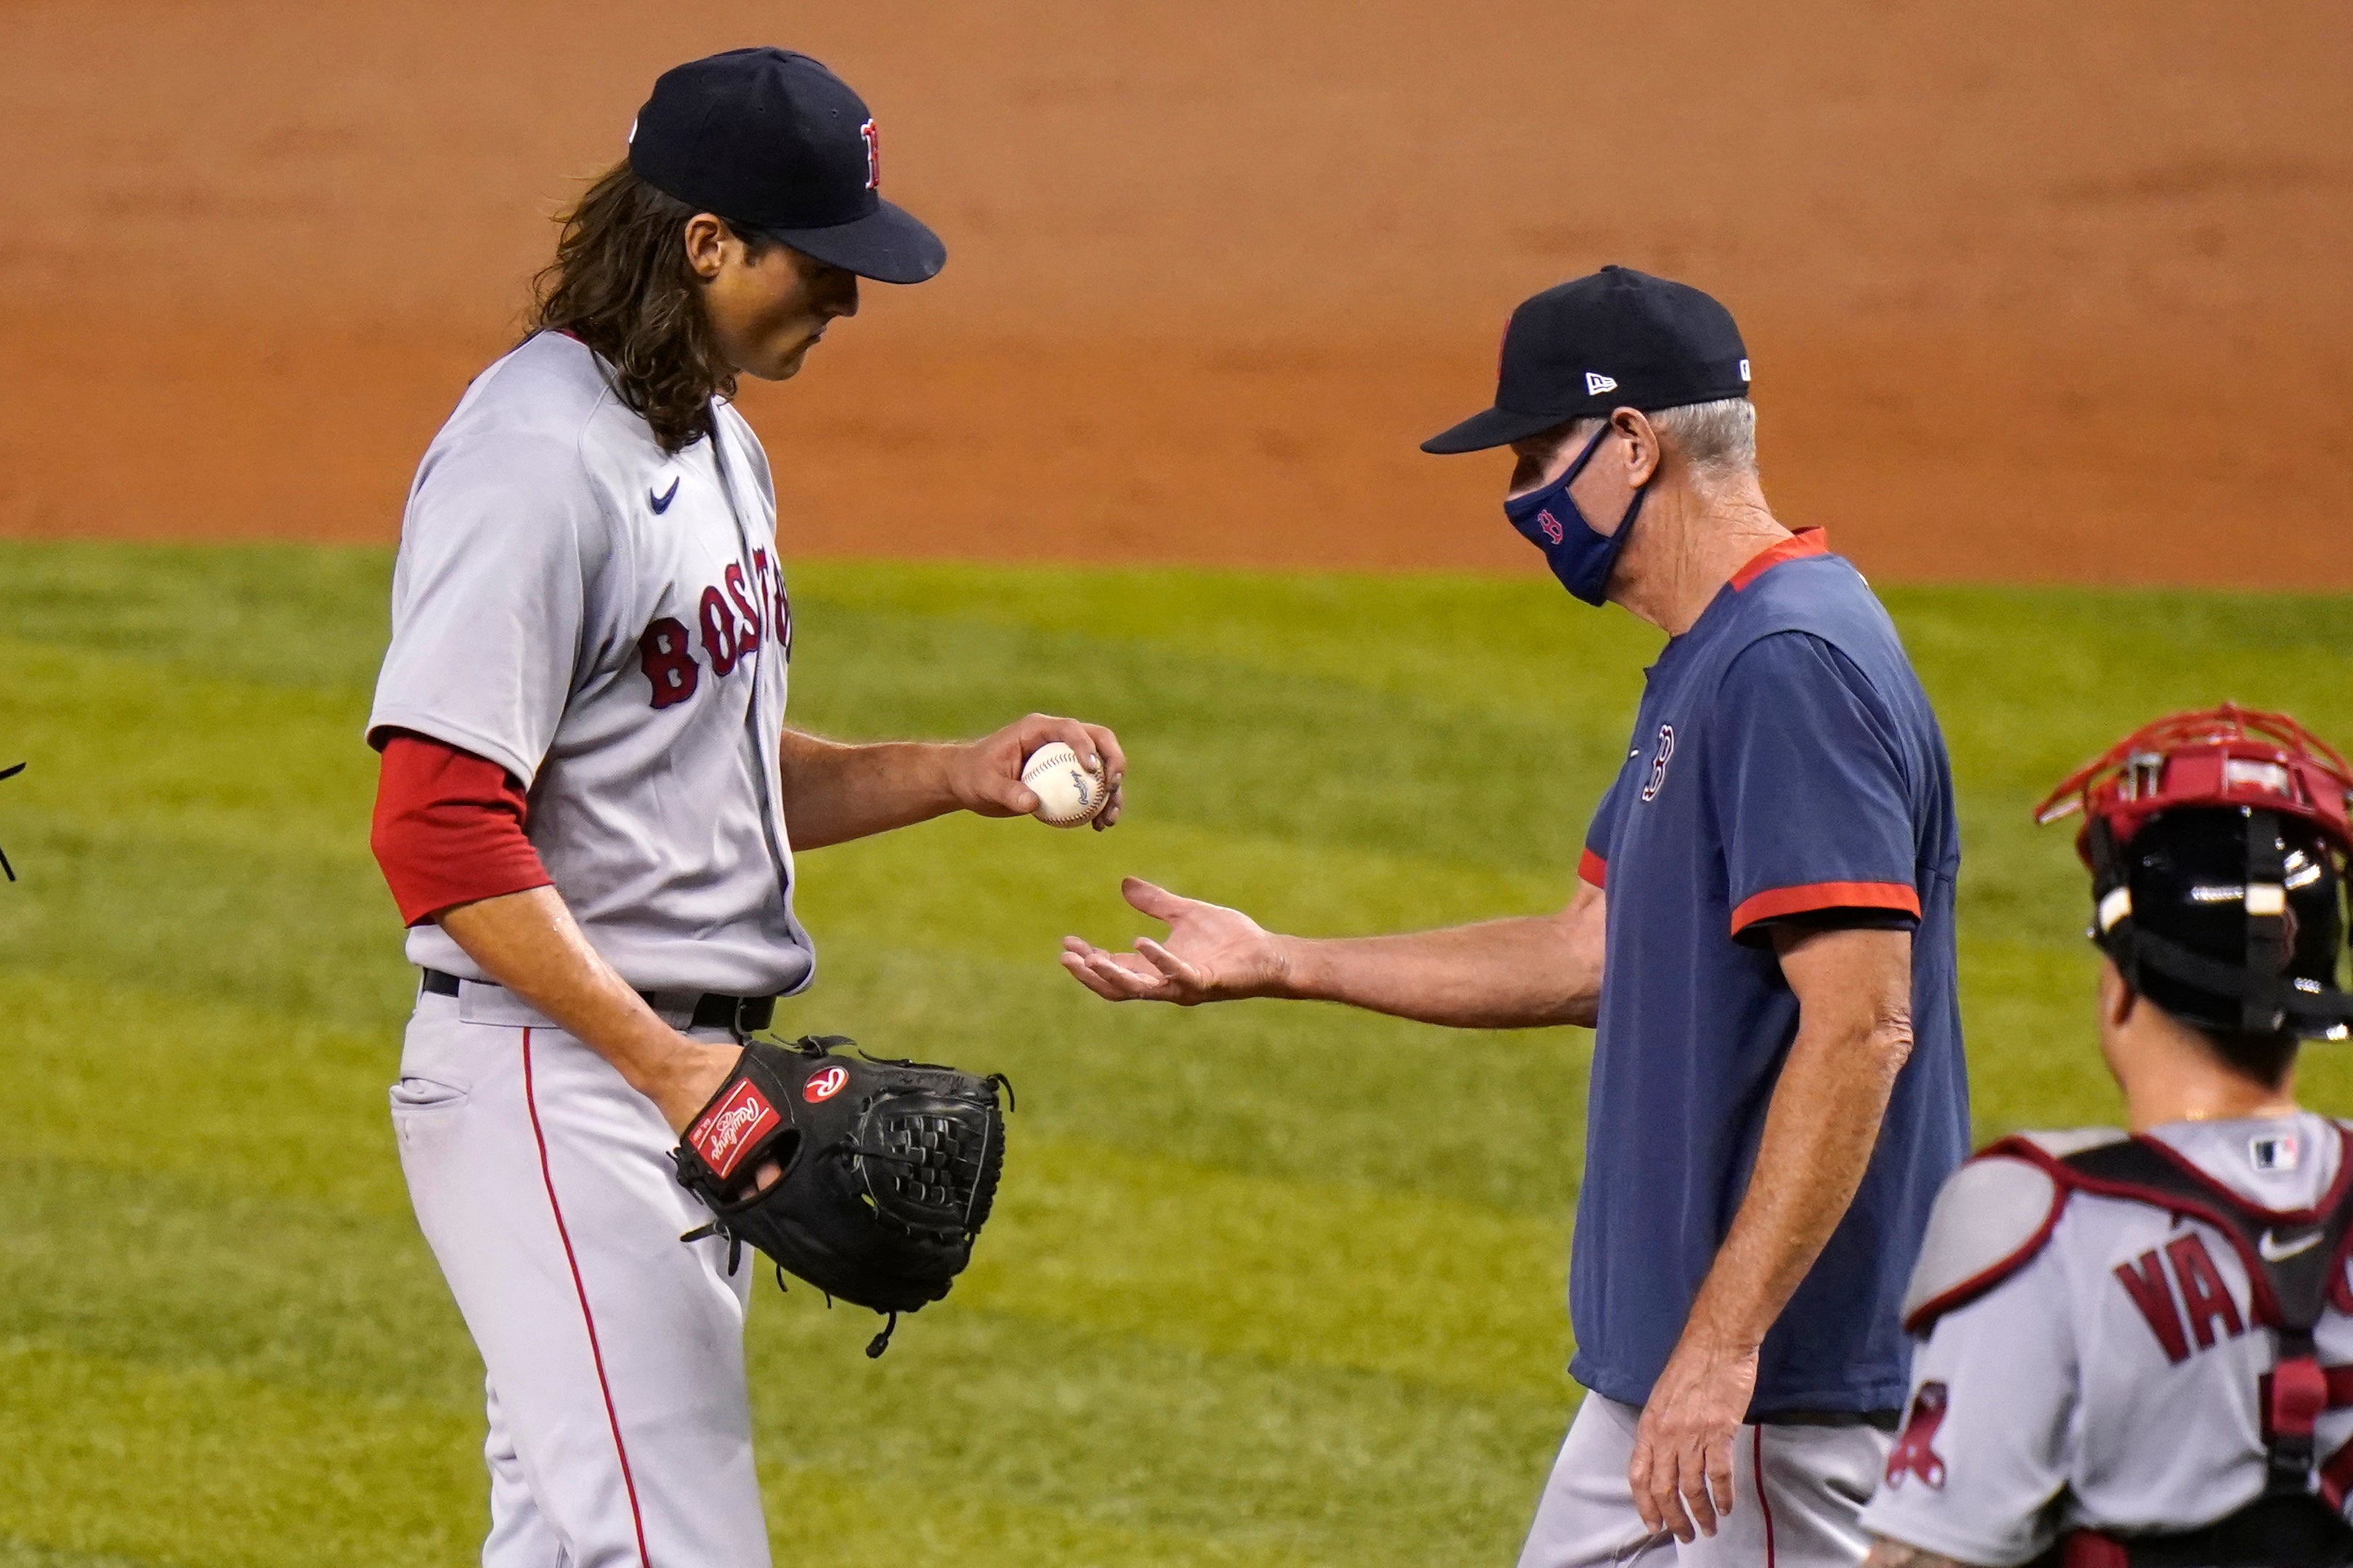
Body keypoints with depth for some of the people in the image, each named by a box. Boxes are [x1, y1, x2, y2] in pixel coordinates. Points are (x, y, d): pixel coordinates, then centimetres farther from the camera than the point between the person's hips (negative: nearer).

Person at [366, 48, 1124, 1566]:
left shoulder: (718, 445, 15)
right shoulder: (539, 457, -17)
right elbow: (441, 828, -22)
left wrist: (955, 774, 10)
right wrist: (666, 1061, -24)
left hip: (688, 1073, 10)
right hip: (554, 1079, -10)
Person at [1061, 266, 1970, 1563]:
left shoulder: (1795, 664, -19)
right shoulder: (1705, 661, 16)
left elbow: (1858, 1027, -26)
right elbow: (1596, 954, 25)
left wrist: (1722, 1349, -28)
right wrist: (1278, 964, 26)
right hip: (1658, 1361, 11)